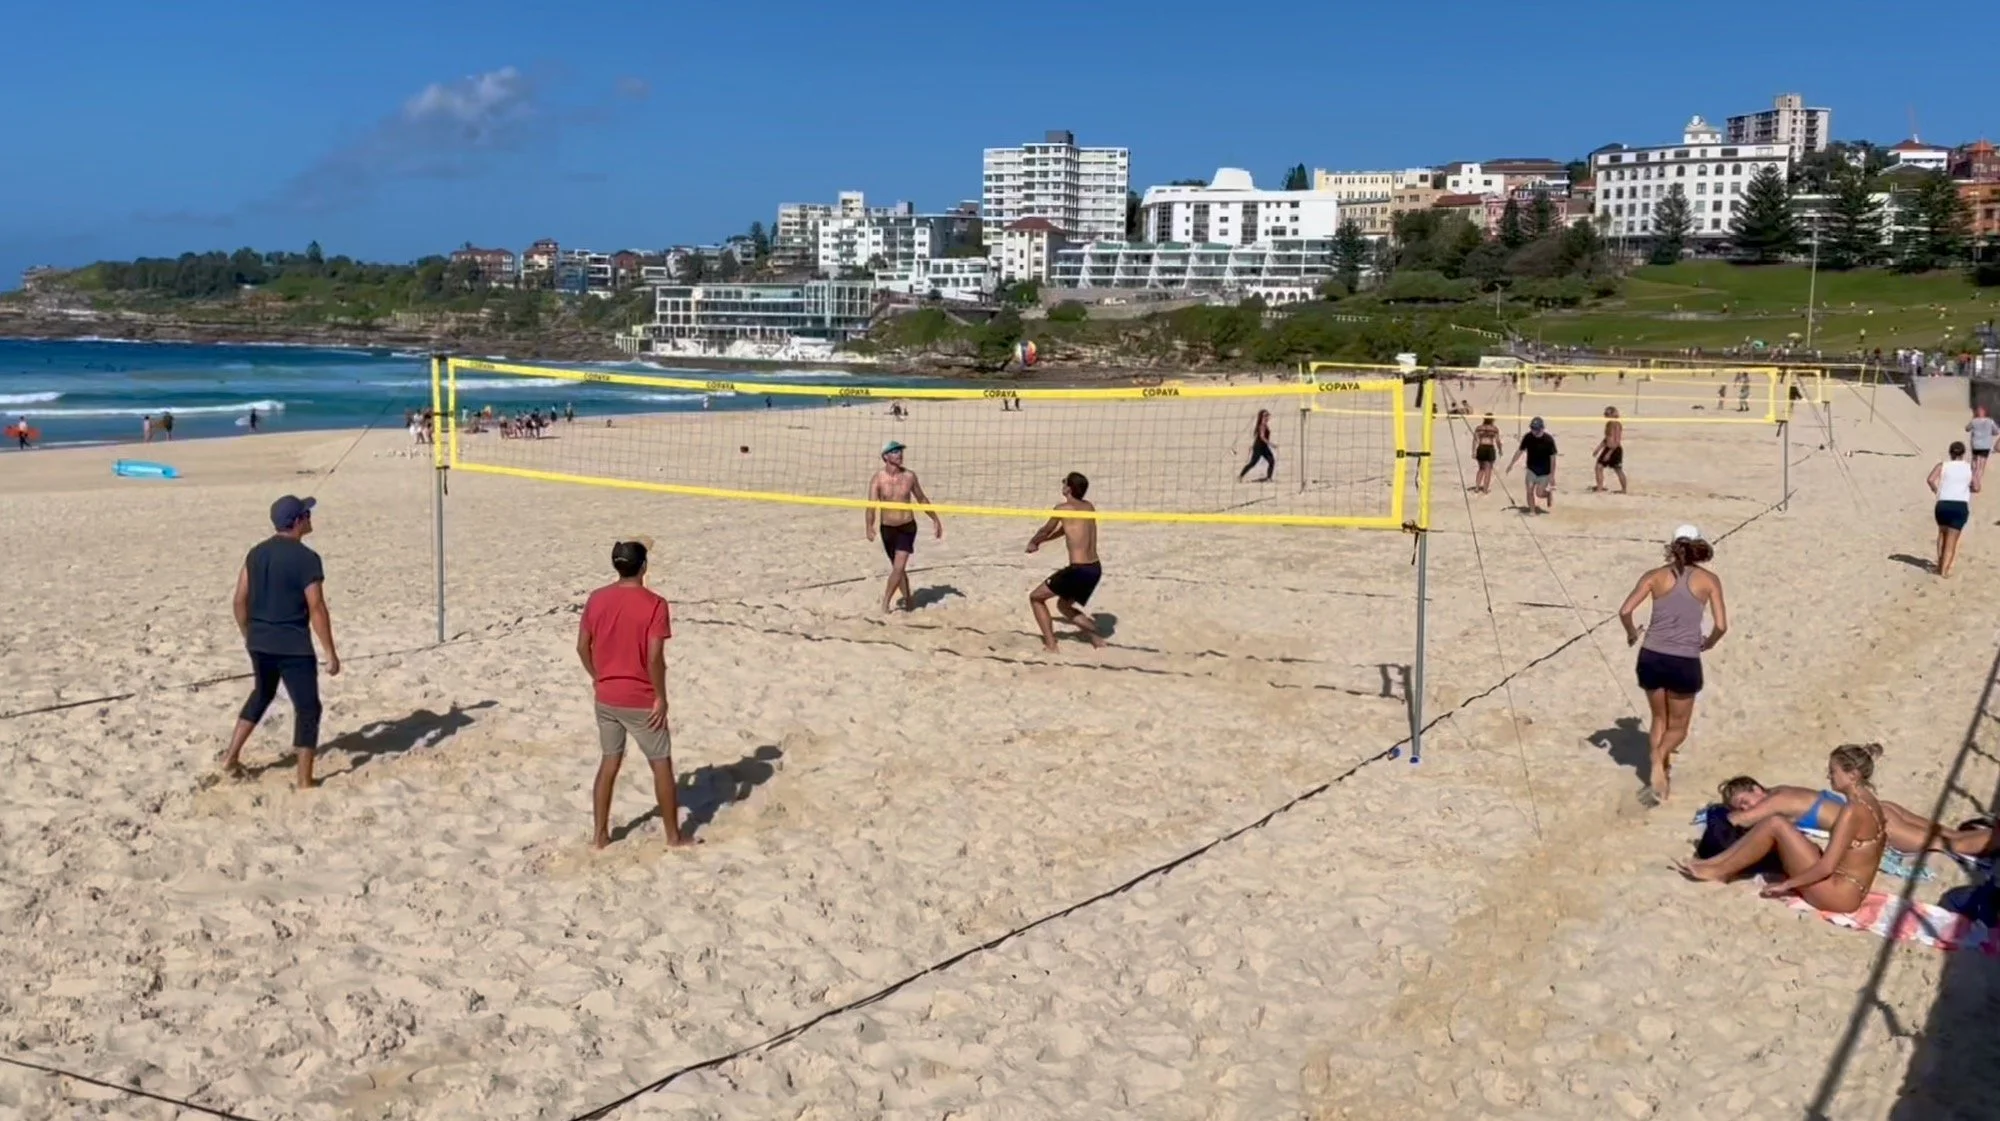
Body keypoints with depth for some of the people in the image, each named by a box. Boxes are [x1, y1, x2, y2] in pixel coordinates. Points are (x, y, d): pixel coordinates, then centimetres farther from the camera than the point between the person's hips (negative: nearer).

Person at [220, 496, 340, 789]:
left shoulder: (256, 553, 7)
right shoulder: (306, 558, -15)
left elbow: (240, 600, 10)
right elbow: (317, 609, -17)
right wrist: (331, 653, -11)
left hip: (259, 641, 7)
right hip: (292, 645, -7)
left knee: (262, 694, 29)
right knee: (307, 708, 4)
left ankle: (231, 756, 28)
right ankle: (304, 782, 5)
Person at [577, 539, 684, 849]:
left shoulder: (596, 599, -1)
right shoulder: (653, 604, -16)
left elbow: (582, 647, 4)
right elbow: (655, 657, -20)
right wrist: (661, 697, -10)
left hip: (605, 697, 5)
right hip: (641, 700, -5)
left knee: (609, 763, 18)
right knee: (662, 764, 9)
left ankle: (599, 835, 22)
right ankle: (674, 836, 16)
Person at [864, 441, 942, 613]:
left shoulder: (909, 476, -4)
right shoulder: (878, 479, -11)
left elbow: (922, 499, 11)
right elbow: (871, 505, -21)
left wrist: (935, 519, 16)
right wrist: (869, 527, -37)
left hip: (907, 527, 0)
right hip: (887, 528, 0)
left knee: (898, 567, -14)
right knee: (898, 568, 13)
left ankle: (885, 604, -6)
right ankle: (908, 600, 31)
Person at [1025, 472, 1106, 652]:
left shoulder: (1063, 508, -8)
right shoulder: (1089, 507, 14)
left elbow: (1046, 531, 8)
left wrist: (1033, 542, 29)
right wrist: (1041, 540, 38)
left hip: (1079, 569, -7)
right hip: (1095, 569, 7)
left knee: (1036, 597, 9)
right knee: (1063, 605, 28)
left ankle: (1051, 645, 2)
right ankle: (1097, 639, 15)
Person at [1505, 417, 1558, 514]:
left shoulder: (1549, 440, -20)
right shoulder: (1528, 437, -12)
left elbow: (1552, 457, -14)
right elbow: (1520, 451, 2)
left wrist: (1552, 475, -13)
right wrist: (1511, 464, 4)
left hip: (1544, 471, -3)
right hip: (1531, 470, 3)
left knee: (1539, 493, -1)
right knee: (1529, 491, -5)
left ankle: (1550, 492, 31)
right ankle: (1532, 511, 10)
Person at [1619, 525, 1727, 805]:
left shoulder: (1655, 576, 2)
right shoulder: (1709, 580, 0)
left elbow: (1625, 611, -6)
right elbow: (1721, 626, -4)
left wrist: (1632, 634, 14)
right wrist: (1707, 644, 17)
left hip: (1651, 658, 2)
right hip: (1685, 662, -1)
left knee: (1660, 719, 24)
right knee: (1678, 726, 15)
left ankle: (1661, 774, 21)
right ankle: (1659, 761, -14)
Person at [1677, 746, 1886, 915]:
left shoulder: (1853, 810, -21)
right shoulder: (1868, 801, 8)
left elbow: (1827, 866, -24)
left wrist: (1786, 884, -14)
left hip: (1838, 893, -10)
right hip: (1845, 888, 10)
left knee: (1775, 824, -13)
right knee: (1777, 836, 10)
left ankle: (1718, 870, -2)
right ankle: (1715, 863, 10)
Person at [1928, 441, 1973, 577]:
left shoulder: (1943, 466, 4)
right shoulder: (1970, 468, 8)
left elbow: (1930, 480, -13)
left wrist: (1936, 490, 4)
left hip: (1943, 504, 0)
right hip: (1961, 506, 0)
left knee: (1942, 533, 24)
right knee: (1952, 539, 5)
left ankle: (1941, 564, 23)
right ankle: (1945, 569, 0)